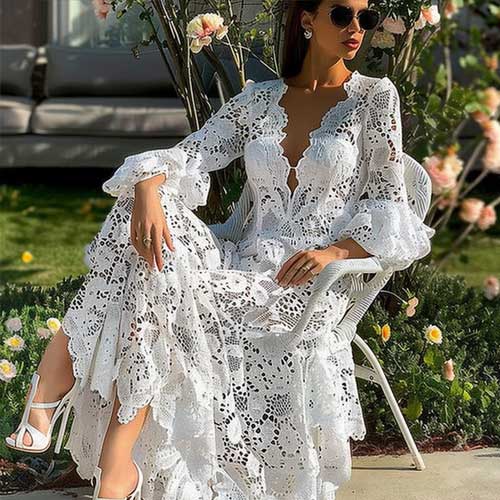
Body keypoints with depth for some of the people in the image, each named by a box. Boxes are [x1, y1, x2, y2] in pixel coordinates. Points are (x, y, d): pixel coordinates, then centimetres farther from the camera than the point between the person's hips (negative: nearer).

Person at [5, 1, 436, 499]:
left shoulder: (374, 97, 4)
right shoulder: (259, 99, 12)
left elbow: (389, 204, 2)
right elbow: (187, 155, 3)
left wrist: (334, 250, -16)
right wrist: (148, 189, -20)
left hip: (307, 287, -4)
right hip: (244, 266, 4)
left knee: (155, 290, -26)